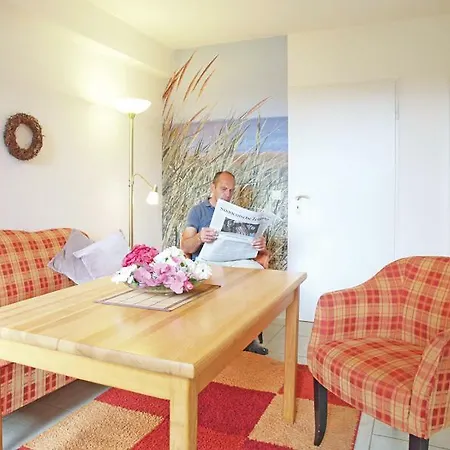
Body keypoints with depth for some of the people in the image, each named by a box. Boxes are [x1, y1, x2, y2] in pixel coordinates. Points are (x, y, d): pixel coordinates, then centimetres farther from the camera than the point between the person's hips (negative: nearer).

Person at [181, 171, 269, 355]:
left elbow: (249, 240, 13)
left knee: (258, 271, -30)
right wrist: (199, 237, -25)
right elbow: (185, 247, 0)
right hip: (207, 261, -3)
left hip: (235, 259, 3)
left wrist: (260, 245, -13)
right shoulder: (198, 211, 11)